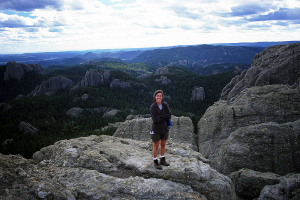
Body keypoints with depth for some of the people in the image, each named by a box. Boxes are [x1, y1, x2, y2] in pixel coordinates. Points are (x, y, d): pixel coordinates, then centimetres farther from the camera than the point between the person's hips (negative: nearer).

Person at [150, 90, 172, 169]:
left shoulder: (165, 105, -5)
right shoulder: (152, 107, -16)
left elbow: (169, 116, -14)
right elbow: (155, 119, -24)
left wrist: (160, 116, -21)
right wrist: (164, 116, -17)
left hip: (165, 128, 4)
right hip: (156, 129, -4)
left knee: (163, 144, 16)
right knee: (156, 146, 7)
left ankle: (162, 160, 33)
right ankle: (156, 162, 22)